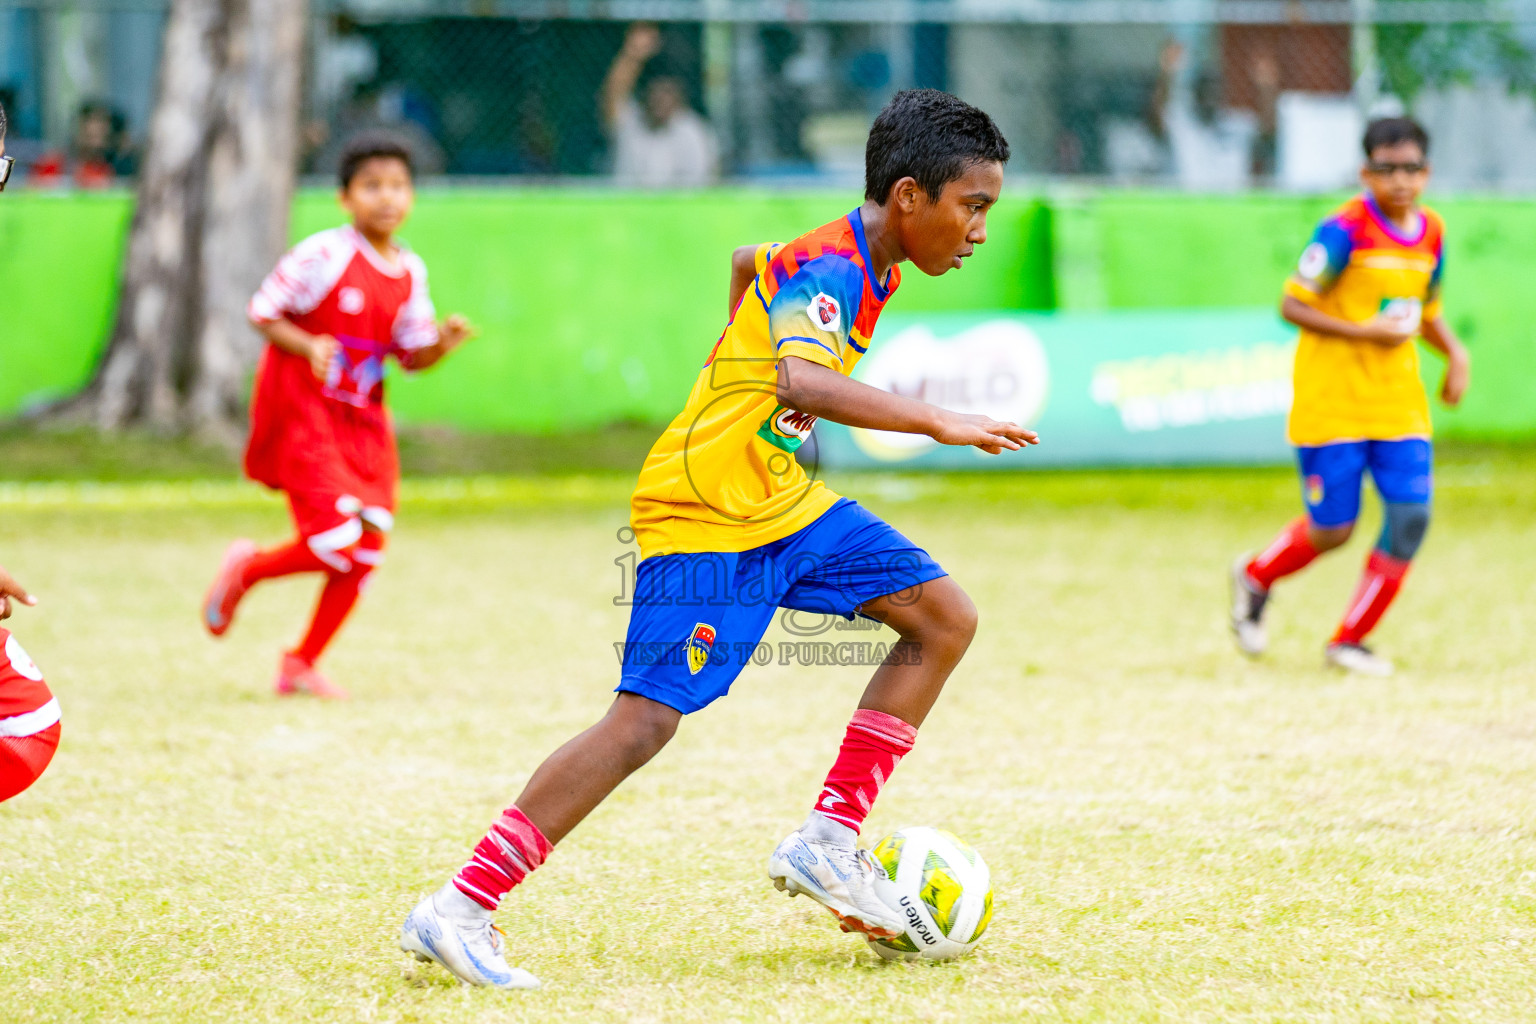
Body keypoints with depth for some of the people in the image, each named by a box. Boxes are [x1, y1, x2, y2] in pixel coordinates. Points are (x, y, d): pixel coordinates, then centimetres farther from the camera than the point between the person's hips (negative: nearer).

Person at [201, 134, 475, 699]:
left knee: (365, 555, 5)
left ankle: (302, 663, 21)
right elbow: (262, 313, -10)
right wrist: (308, 347, -25)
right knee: (336, 543, -16)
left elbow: (412, 355, 11)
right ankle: (246, 568, 15)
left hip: (363, 420, 7)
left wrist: (443, 344, -10)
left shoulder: (410, 272, 4)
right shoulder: (323, 255, -15)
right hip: (302, 411, -7)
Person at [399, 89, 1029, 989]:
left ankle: (829, 843, 3)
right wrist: (937, 423, -43)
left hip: (779, 497, 10)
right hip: (703, 515, -10)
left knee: (946, 618, 3)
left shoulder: (865, 264, 10)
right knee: (647, 719, -14)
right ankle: (458, 912, -12)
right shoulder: (826, 267, -20)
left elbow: (749, 261, 30)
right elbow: (803, 382, -41)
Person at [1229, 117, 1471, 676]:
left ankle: (1350, 640, 10)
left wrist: (1454, 352, 4)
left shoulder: (1431, 233, 7)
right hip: (1331, 402, -6)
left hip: (1398, 403, 6)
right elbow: (1293, 305, -13)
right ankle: (1256, 577, 32)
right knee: (1333, 529, -2)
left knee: (1411, 514, -6)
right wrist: (1363, 331, -22)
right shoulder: (1346, 230, -14)